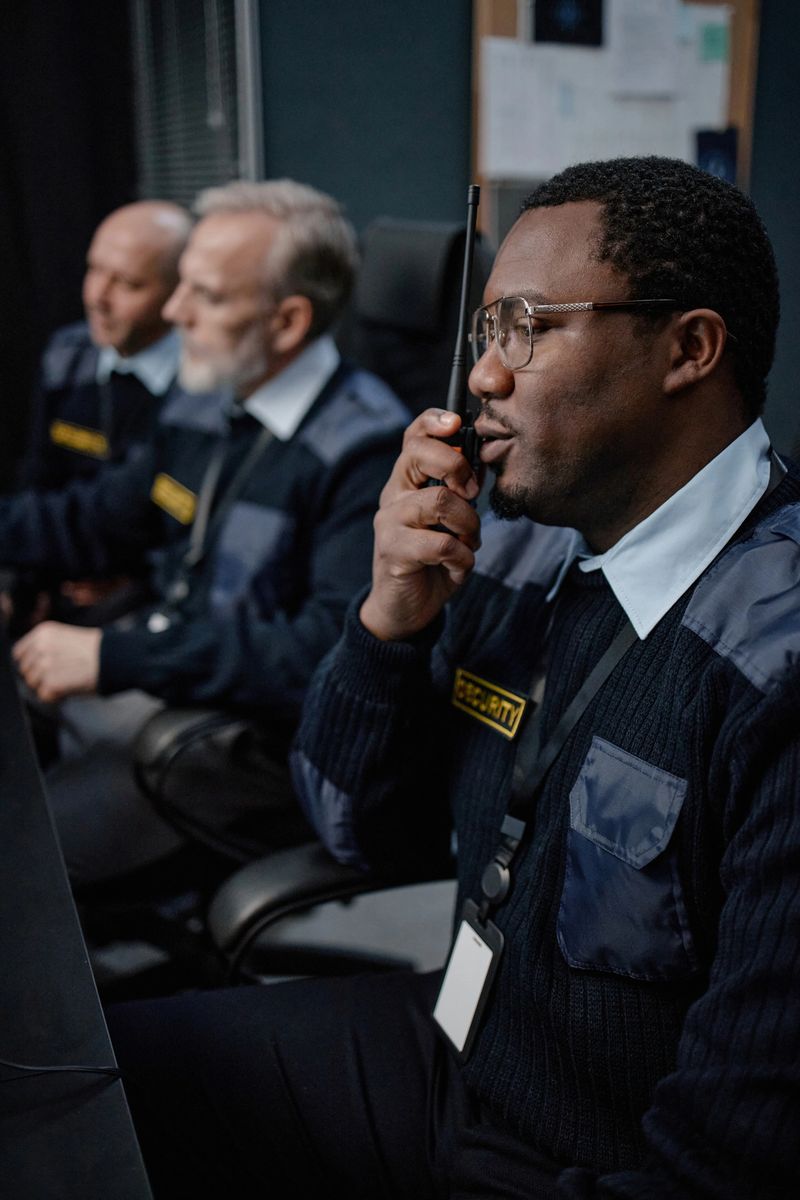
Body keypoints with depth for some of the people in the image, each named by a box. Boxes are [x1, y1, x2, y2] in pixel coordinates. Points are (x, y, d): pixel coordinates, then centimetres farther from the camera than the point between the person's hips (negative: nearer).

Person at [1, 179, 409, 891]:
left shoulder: (362, 451, -19)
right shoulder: (206, 405, 8)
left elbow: (335, 651, -28)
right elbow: (102, 521, 23)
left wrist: (114, 657, -27)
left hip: (255, 738, -8)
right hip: (149, 684, 9)